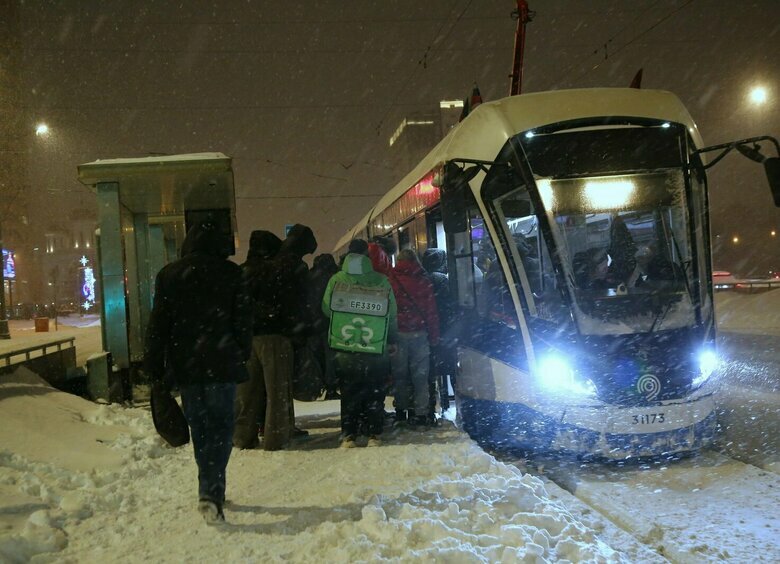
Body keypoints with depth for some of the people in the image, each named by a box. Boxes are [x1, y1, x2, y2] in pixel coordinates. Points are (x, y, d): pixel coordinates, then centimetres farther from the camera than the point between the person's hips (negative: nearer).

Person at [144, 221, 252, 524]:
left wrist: (154, 368, 7)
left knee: (200, 426, 14)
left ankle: (211, 489, 23)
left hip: (185, 365, 3)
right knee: (220, 425, 0)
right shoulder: (230, 273, -1)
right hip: (222, 363, -2)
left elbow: (158, 325, 3)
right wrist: (243, 356, 11)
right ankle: (211, 492, -15)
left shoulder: (169, 275, 4)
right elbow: (243, 320, 0)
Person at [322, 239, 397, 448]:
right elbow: (392, 316, 4)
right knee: (374, 392, 11)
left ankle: (348, 435, 9)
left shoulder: (336, 280, -3)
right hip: (376, 349, -1)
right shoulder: (382, 281, -4)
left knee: (348, 391, 10)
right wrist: (391, 341, 17)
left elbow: (326, 309, 4)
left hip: (344, 348, 1)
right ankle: (374, 434, 11)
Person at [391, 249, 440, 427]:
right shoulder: (423, 281, 1)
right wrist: (434, 337, 6)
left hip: (398, 334, 0)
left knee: (399, 374, 11)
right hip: (419, 334, 0)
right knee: (420, 375, 5)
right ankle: (421, 413, 3)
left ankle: (401, 411, 15)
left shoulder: (390, 281, 0)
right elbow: (432, 312, 1)